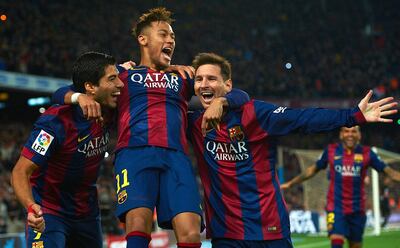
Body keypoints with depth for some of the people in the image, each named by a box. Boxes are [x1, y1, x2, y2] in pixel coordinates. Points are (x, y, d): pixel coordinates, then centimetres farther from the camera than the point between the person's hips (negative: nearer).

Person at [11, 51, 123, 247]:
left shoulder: (108, 115, -6)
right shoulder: (55, 121, -25)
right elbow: (21, 172, -26)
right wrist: (31, 207, -45)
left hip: (87, 214, 7)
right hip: (49, 213, -6)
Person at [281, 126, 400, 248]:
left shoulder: (366, 153, 0)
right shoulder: (331, 151, 1)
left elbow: (388, 171, 3)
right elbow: (313, 169, 13)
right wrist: (290, 183, 16)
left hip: (357, 209, 2)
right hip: (336, 207, -1)